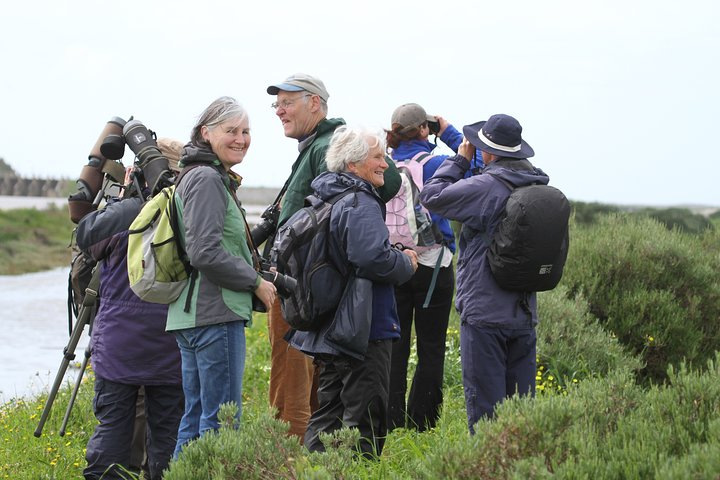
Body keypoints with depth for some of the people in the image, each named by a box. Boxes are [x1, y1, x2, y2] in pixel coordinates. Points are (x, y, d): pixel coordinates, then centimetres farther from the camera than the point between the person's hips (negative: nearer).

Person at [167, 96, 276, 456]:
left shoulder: (217, 179, 19)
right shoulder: (206, 178, -12)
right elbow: (205, 252, -20)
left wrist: (255, 273, 16)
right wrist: (256, 282, -11)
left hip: (193, 315, 10)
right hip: (215, 314, -10)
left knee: (196, 416, 14)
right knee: (222, 420, -8)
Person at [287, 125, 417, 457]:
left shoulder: (326, 199, 15)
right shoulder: (360, 204, -16)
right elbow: (372, 258, -31)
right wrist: (407, 264, -9)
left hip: (329, 328, 10)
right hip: (365, 330, -10)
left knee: (327, 413, 16)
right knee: (366, 418, -4)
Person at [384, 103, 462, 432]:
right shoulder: (434, 164, -11)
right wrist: (449, 133, 4)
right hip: (431, 265, -3)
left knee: (394, 346, 8)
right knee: (431, 349, 5)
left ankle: (390, 421, 7)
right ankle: (421, 424, 3)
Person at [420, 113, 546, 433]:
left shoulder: (486, 187, -17)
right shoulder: (539, 187, 6)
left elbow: (432, 196, -9)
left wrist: (460, 160, 4)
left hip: (484, 314, -7)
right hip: (525, 315, 7)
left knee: (485, 405, -1)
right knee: (521, 402, 13)